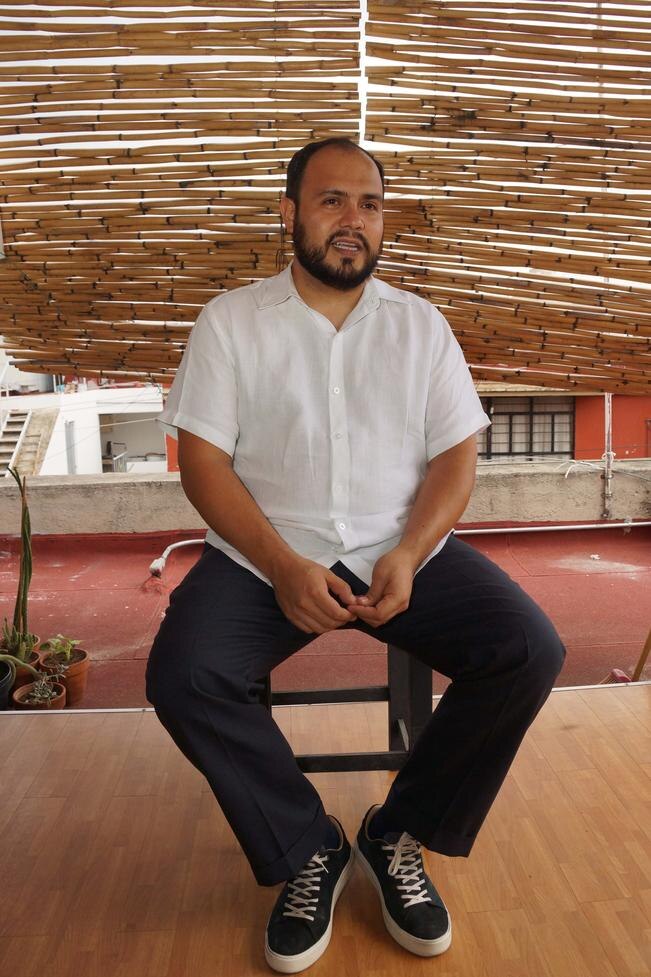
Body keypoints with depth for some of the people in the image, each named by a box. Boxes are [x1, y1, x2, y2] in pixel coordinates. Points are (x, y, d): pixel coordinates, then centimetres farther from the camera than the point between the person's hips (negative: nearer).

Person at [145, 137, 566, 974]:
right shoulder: (230, 321, 3)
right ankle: (309, 852, 0)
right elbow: (202, 459, -4)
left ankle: (398, 834, 3)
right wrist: (284, 567, -18)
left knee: (530, 652, -19)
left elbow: (456, 456, 5)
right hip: (265, 554, -1)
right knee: (183, 677, -27)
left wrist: (408, 556, -15)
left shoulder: (420, 324, 9)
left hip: (403, 549, 2)